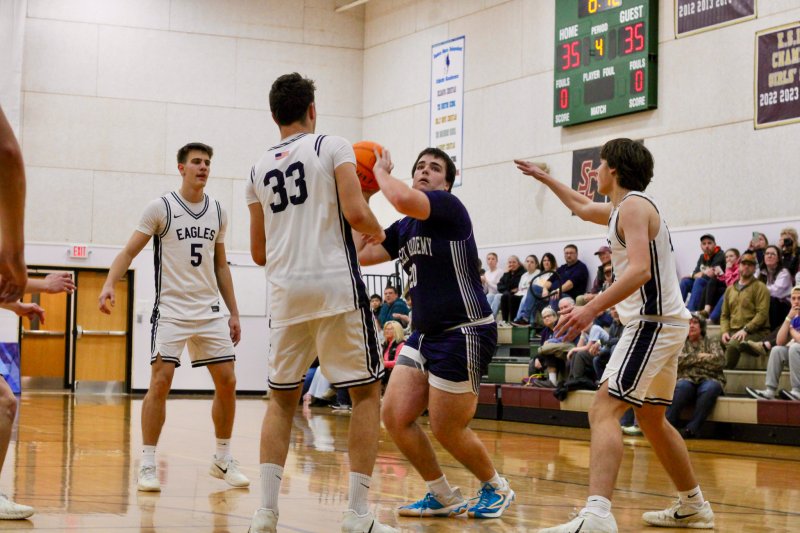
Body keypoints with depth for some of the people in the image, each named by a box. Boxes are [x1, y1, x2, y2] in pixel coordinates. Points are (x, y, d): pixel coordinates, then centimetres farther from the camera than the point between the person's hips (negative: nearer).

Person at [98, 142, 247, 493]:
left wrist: (234, 313, 13)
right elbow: (129, 252, -5)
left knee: (227, 382, 2)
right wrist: (109, 284, -23)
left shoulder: (218, 212, 10)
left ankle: (223, 460, 17)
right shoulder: (160, 208, -4)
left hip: (210, 309, 5)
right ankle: (147, 464, -4)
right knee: (161, 380, -13)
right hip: (171, 309, -5)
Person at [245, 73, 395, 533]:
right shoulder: (333, 146, 1)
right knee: (367, 392, 5)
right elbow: (355, 213, -12)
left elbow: (259, 252, 16)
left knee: (282, 399, 15)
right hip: (336, 286, -4)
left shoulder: (259, 169, 14)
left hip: (285, 289, 5)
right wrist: (377, 231, 9)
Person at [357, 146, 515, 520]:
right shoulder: (404, 227, 14)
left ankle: (496, 488, 23)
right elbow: (361, 254, 13)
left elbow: (403, 199, -30)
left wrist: (381, 171, -10)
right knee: (395, 416, -1)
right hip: (425, 335, 9)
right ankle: (443, 497, 16)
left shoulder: (449, 207, -11)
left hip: (465, 333, -8)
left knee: (447, 430, -3)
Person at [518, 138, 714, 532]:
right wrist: (542, 176, 46)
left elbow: (640, 270, -26)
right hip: (664, 323, 10)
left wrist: (593, 308, -33)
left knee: (603, 411, -19)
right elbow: (582, 208, 39)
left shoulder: (633, 206, -12)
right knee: (651, 419, 22)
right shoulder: (620, 209, 17)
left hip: (653, 323, -10)